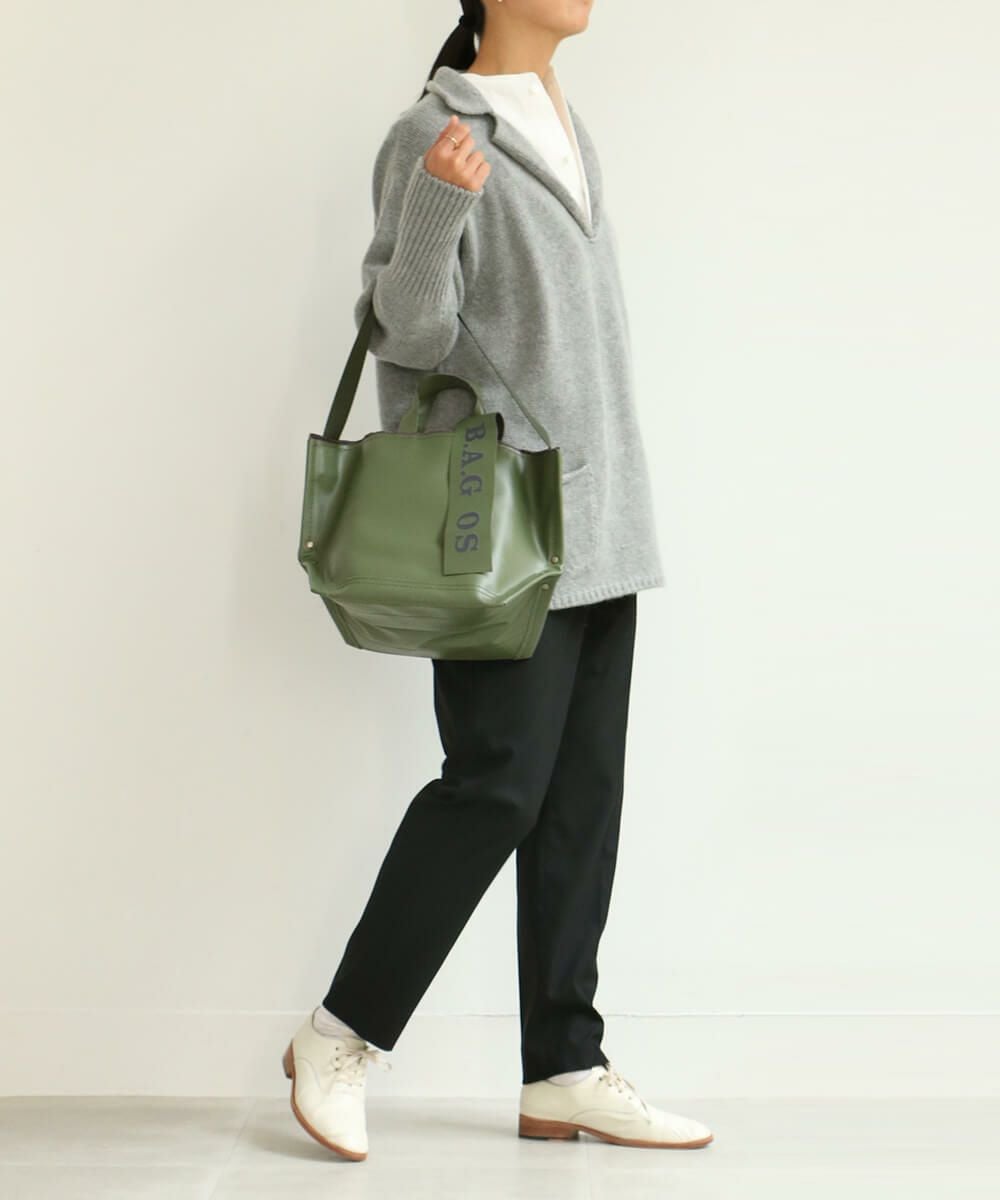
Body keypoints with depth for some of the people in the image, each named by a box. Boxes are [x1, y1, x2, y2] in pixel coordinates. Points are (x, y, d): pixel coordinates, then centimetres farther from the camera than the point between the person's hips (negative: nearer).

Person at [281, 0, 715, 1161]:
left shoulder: (568, 131, 18)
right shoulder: (434, 129, -6)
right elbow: (408, 331, -10)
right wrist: (436, 208, -28)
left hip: (598, 527, 8)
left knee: (583, 794, 5)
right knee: (497, 785, -9)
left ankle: (563, 1071, 11)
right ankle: (341, 1036, 7)